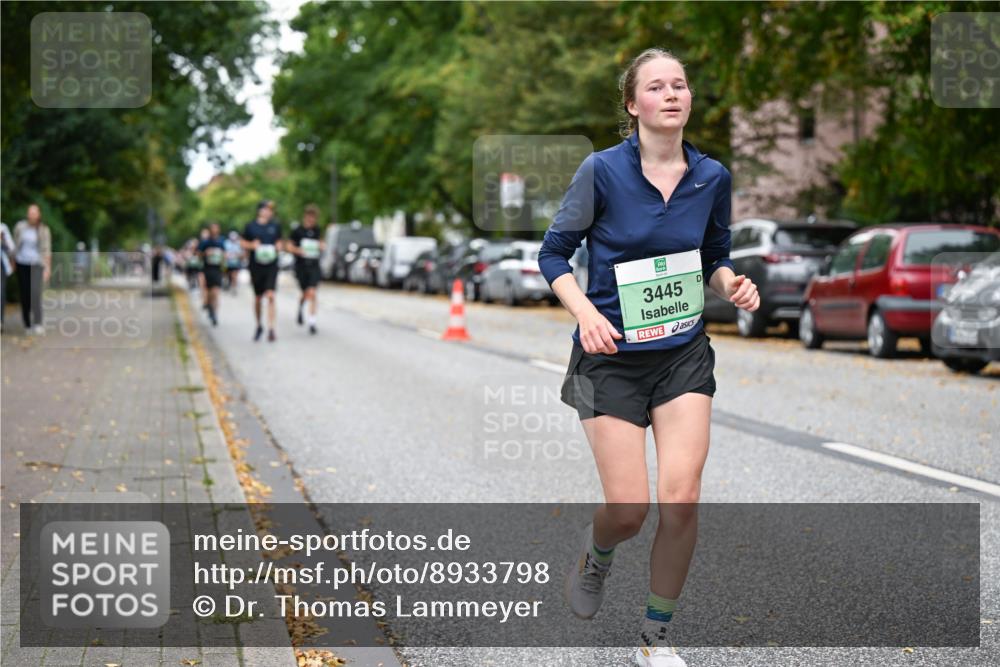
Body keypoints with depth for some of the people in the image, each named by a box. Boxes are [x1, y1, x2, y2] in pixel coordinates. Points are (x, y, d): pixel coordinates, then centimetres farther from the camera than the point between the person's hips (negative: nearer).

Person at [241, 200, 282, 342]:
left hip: (271, 265, 0)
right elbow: (243, 243, 8)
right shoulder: (250, 226, 0)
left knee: (270, 296, -14)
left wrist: (277, 248, -8)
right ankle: (259, 326, 32)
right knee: (257, 298, 11)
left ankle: (271, 329, -17)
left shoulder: (275, 226, 4)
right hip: (256, 265, 0)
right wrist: (253, 245, -12)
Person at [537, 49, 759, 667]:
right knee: (628, 510, -6)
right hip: (614, 356, -3)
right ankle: (597, 551, 34)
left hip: (685, 354, 3)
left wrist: (734, 285, -8)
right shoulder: (603, 170, -10)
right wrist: (586, 313, -18)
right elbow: (554, 252, -2)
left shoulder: (713, 176, 1)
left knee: (681, 500, -8)